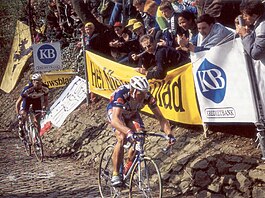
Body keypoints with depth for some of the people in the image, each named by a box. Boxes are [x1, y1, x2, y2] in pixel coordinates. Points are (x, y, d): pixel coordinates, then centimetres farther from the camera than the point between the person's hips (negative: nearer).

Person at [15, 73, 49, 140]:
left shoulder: (45, 88, -30)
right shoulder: (27, 89, -38)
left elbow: (46, 100, -11)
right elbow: (18, 103, -30)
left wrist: (45, 108, -30)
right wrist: (18, 114, -38)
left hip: (37, 99, 2)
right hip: (27, 99, -2)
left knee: (37, 121, -4)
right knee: (23, 116, -22)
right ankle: (21, 129, 8)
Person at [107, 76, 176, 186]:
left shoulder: (147, 97, -31)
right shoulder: (121, 94, -42)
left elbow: (160, 118, -28)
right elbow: (115, 120, -53)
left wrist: (169, 134, -44)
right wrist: (129, 132, -70)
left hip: (132, 114, 4)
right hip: (115, 112, -4)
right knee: (122, 138, -27)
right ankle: (115, 175, -16)